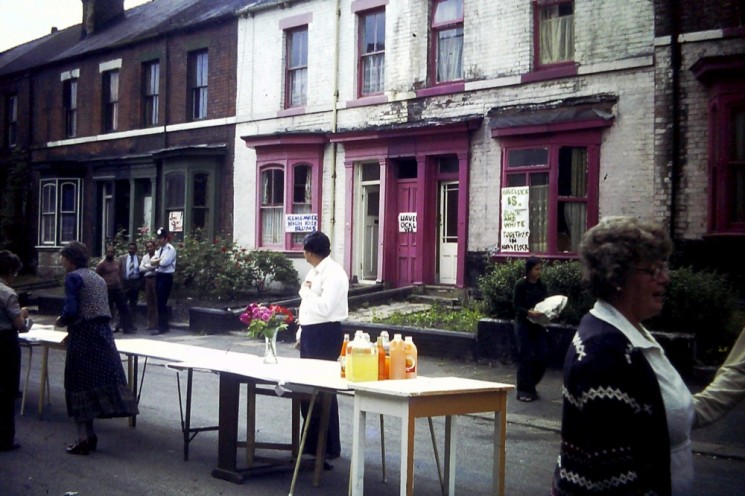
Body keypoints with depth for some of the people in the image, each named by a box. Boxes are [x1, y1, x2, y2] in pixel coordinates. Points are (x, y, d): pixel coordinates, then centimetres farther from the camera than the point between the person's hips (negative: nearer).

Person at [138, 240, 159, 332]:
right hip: (147, 279, 6)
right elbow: (141, 268, 9)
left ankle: (157, 324, -6)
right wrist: (151, 267, -5)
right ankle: (151, 324, 10)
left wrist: (147, 266, -3)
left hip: (156, 279, -6)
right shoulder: (145, 257, 19)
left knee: (157, 302, -7)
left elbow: (157, 266, -15)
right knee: (149, 303, 7)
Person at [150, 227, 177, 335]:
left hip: (166, 277, -9)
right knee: (159, 302, 10)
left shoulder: (170, 249, -10)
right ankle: (163, 325, 16)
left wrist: (157, 260, -3)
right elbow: (152, 261, 9)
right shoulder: (160, 249, 18)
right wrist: (160, 259, -9)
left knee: (162, 303, -8)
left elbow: (164, 262, -21)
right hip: (158, 276, 9)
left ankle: (162, 327, -3)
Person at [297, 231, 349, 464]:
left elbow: (324, 307, -25)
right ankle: (311, 441, 25)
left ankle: (330, 447, 5)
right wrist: (301, 333, 19)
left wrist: (306, 292, -12)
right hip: (310, 332, 10)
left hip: (325, 334, -9)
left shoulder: (333, 273, -15)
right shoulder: (314, 271, 14)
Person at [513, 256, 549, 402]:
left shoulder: (542, 286, 8)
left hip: (538, 324, 5)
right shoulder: (520, 285, -7)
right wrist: (529, 312, -27)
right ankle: (524, 390, 4)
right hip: (523, 323, -5)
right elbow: (517, 306, -10)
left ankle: (531, 385, 22)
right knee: (526, 356, -4)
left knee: (542, 356, 1)